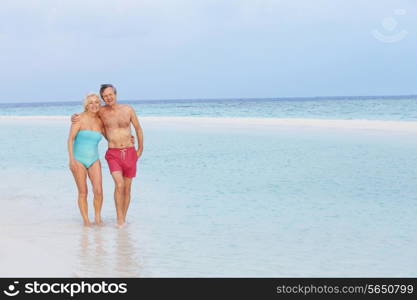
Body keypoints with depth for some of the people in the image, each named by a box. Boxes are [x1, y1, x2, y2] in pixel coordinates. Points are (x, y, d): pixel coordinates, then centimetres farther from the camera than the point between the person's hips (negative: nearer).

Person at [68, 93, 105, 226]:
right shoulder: (80, 119, -6)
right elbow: (70, 139, -9)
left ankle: (98, 217, 9)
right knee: (83, 192, -1)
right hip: (78, 160, -3)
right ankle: (86, 220, 11)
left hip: (94, 160, 3)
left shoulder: (100, 122, 6)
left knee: (98, 190, -11)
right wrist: (71, 159, -17)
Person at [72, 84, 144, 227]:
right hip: (113, 154, -1)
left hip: (130, 153, 2)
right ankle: (119, 218, -15)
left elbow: (138, 128, 11)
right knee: (119, 184, -22)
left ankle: (123, 219, 19)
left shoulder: (128, 109, 0)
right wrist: (74, 117, -1)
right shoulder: (101, 111, 0)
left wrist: (140, 149, 11)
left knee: (127, 188, 6)